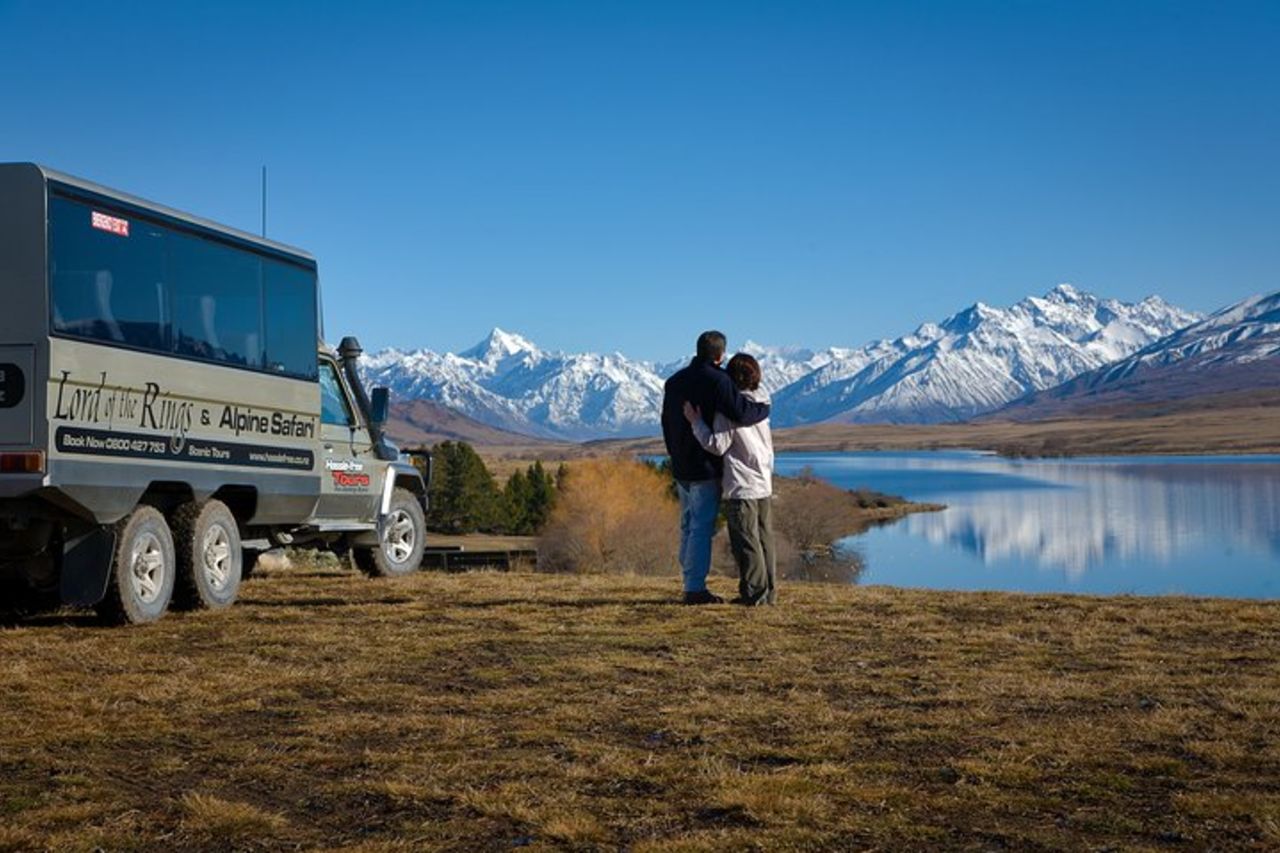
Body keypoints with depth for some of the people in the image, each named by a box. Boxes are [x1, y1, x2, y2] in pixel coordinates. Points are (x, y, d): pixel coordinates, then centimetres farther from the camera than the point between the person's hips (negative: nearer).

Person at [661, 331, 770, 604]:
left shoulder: (674, 381, 12)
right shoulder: (716, 380, -14)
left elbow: (667, 423, 18)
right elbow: (741, 413, -26)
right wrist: (764, 408, -6)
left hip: (681, 469, 8)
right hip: (706, 468, -8)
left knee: (688, 526, 14)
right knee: (702, 528, -5)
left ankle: (690, 585, 17)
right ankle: (696, 589, -4)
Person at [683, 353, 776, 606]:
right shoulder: (761, 403, 9)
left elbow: (717, 445, -15)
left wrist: (695, 421, -10)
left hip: (741, 487, -7)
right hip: (764, 485, 7)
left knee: (746, 541, -2)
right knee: (765, 539, 11)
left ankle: (754, 591, -1)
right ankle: (769, 590, 14)